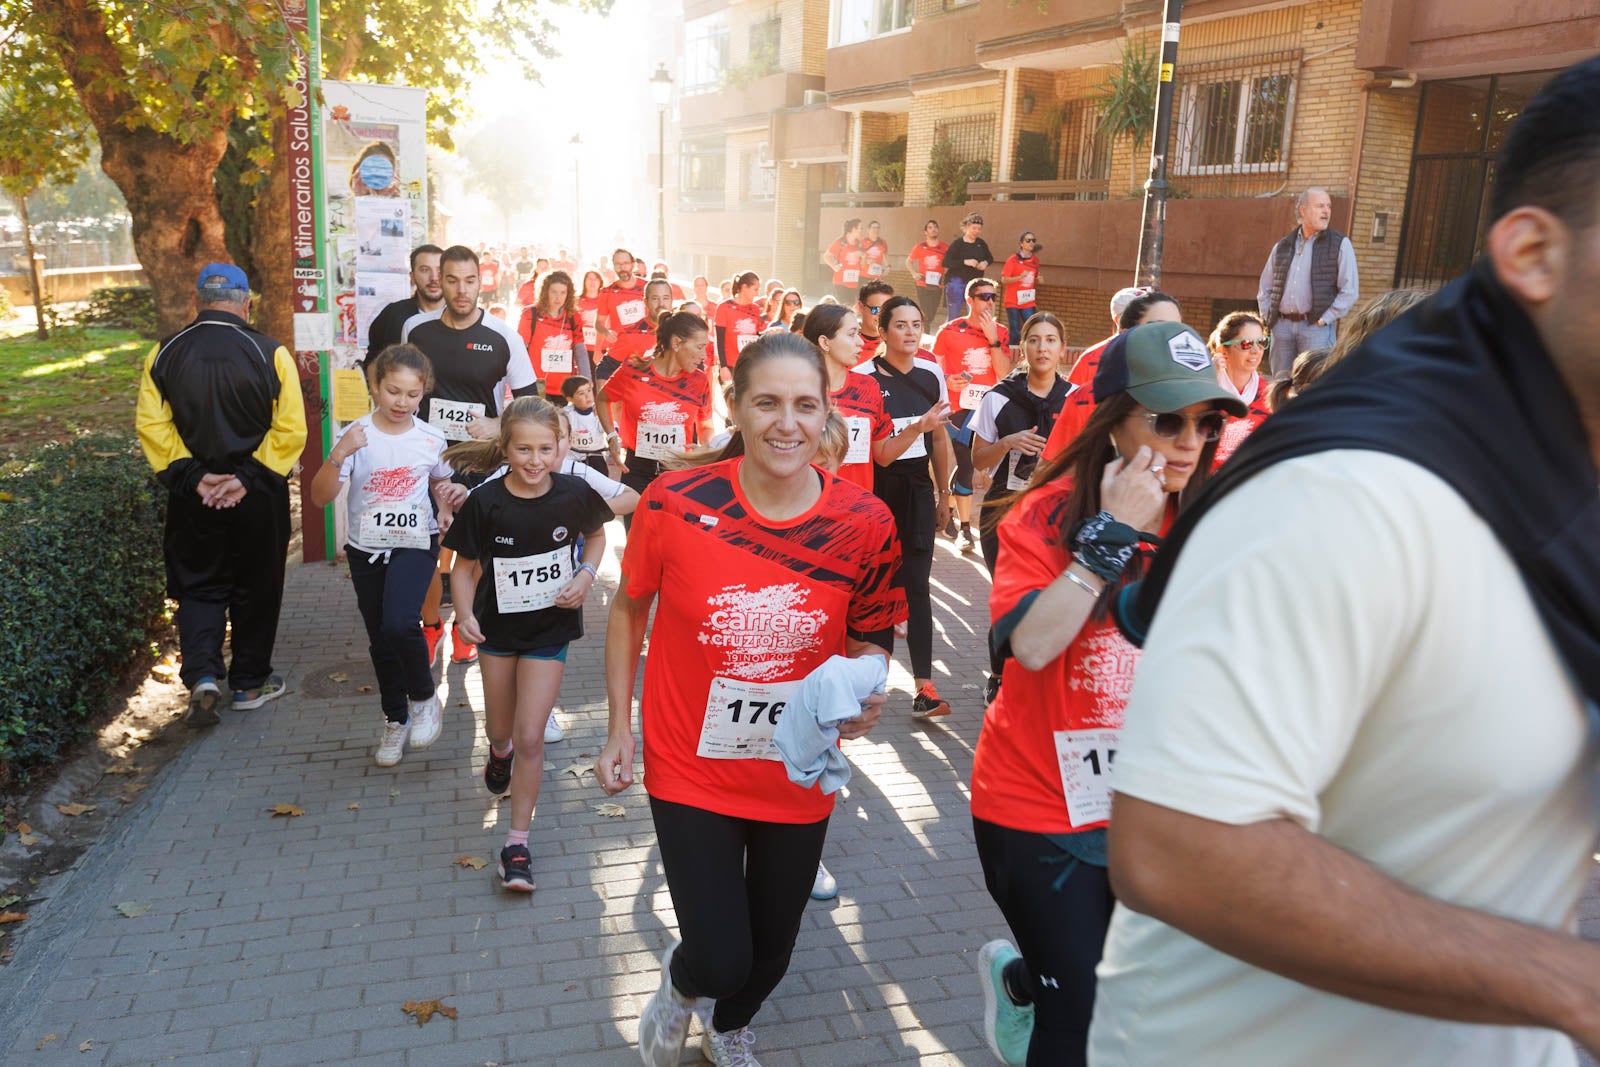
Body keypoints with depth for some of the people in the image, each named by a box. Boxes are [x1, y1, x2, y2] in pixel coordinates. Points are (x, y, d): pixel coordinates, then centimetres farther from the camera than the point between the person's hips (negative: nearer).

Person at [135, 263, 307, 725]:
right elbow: (291, 428, -15)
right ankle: (250, 683, 24)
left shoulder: (163, 354, -3)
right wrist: (249, 477, -12)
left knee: (199, 587, 15)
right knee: (256, 587, 13)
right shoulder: (271, 353, -10)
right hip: (259, 496, -1)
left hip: (193, 495, 2)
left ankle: (202, 676, 0)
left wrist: (191, 477, -7)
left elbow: (151, 426, -7)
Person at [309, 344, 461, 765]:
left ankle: (424, 698, 2)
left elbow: (441, 484, 16)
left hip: (415, 544, -2)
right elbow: (320, 498, -11)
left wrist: (453, 495, -7)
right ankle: (396, 719, 31)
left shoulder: (430, 440, -3)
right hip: (366, 549, 2)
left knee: (400, 623, -24)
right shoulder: (355, 436, -8)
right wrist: (338, 455, -27)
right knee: (380, 640, 12)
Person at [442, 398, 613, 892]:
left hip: (550, 629, -1)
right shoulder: (486, 502, -18)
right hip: (498, 627, 1)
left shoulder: (574, 494, -15)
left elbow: (596, 535, 6)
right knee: (501, 730, 20)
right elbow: (464, 565, -7)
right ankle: (499, 751, 60)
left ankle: (517, 843, 11)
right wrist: (465, 613, -23)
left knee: (530, 738, -5)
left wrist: (586, 575, -11)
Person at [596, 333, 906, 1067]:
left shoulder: (865, 524, -15)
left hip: (798, 778, 2)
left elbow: (871, 642, -1)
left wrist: (866, 692, -23)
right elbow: (629, 611, -1)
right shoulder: (674, 502, -18)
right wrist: (620, 727, -2)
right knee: (720, 960, -4)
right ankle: (681, 986, 39)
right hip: (689, 770, -2)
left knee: (771, 951, 21)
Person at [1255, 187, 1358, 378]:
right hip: (1282, 325, 4)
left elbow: (1350, 291, -3)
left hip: (1315, 326, -4)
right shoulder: (1282, 246, 14)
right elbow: (1265, 288, 20)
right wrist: (1266, 318, 8)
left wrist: (1324, 320, -8)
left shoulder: (1340, 244, 2)